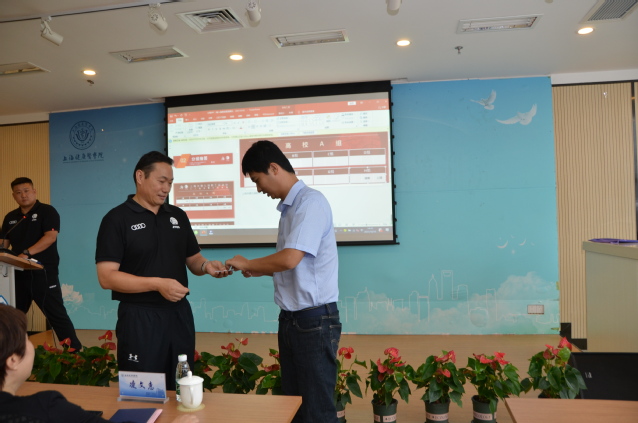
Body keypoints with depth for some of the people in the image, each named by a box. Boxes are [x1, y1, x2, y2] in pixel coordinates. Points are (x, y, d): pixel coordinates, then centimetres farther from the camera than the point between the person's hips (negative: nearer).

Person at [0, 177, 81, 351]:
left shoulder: (47, 211, -3)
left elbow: (50, 237, -16)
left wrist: (27, 253, -25)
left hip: (43, 273, -6)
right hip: (18, 274, 6)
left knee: (57, 315, -5)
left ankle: (75, 351, 1)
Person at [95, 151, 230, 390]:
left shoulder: (178, 216, 9)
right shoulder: (117, 219, -7)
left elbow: (193, 260, 15)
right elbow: (107, 277, -14)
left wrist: (206, 266, -9)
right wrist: (158, 284, -22)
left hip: (179, 313, 5)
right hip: (140, 318, -5)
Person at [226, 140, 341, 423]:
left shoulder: (310, 202, -15)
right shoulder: (288, 207, 12)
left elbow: (290, 259, -25)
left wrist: (247, 264, -9)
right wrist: (260, 271, 7)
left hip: (315, 319, -9)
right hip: (291, 318, 9)